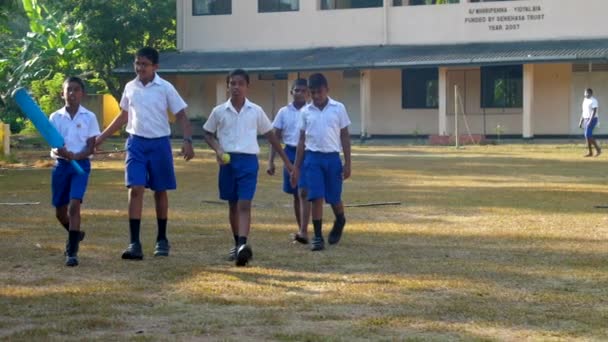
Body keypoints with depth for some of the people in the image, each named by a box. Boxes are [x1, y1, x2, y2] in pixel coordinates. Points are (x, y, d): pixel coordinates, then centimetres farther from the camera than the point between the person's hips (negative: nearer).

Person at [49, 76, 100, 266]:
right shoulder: (55, 118, 4)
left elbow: (91, 148, -4)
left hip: (80, 165, -3)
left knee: (74, 205, -19)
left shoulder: (89, 117, -1)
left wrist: (75, 156, -23)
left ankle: (72, 252, -17)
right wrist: (56, 153, -23)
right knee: (60, 211, 11)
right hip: (61, 165, 3)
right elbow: (52, 148, 1)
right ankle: (76, 234, 43)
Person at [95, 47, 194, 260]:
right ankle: (134, 244, -12)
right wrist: (102, 137, 20)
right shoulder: (130, 88, 6)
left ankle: (162, 240, 23)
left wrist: (187, 140, -20)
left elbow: (181, 116, -5)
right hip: (136, 143, 2)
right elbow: (123, 116, 19)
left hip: (159, 143, -2)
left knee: (160, 192, 9)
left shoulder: (165, 88, -6)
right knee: (135, 190, -9)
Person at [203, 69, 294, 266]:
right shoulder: (219, 111, 3)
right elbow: (208, 133, 15)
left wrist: (286, 161, 14)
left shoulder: (256, 111, 3)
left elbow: (270, 135, 12)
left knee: (244, 204, -13)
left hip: (248, 160, -2)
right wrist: (218, 149, -6)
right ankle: (237, 244, 24)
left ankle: (243, 245, -25)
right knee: (233, 205, 11)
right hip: (228, 161, 2)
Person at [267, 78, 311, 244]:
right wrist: (271, 161, 5)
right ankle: (301, 230, 21)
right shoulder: (284, 112, 6)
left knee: (303, 193, -13)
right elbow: (276, 137, 10)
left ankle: (304, 231, -18)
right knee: (295, 194, 10)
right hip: (290, 153, 4)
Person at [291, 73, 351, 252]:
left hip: (332, 158, -1)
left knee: (334, 198, 8)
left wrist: (347, 163, -2)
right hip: (312, 158, 1)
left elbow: (345, 136, 3)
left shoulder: (338, 109, 0)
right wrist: (296, 167, 7)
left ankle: (339, 223, 38)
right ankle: (318, 237, -1)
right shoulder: (306, 112, 5)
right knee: (316, 198, -6)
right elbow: (302, 140, 9)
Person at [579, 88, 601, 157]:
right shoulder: (585, 100, 15)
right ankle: (590, 152, 8)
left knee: (588, 135, -15)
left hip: (592, 119, -9)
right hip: (586, 120, 9)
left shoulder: (593, 101, -12)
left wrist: (590, 121, -27)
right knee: (587, 135, 5)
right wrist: (581, 121, 17)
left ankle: (598, 149, -7)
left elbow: (594, 111, -20)